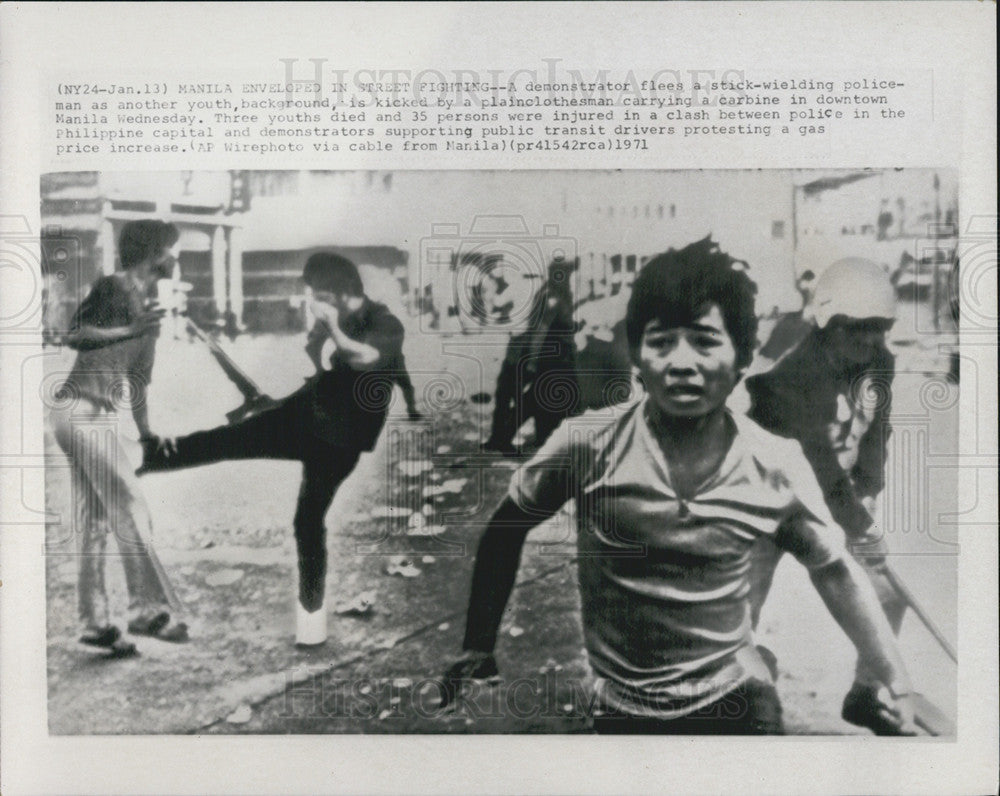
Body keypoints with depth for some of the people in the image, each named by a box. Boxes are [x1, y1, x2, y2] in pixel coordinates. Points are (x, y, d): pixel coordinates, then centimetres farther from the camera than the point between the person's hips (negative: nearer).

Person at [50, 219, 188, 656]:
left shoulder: (148, 306, 19)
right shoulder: (112, 288, -7)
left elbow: (138, 378, 24)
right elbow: (72, 336, -20)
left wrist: (146, 433, 22)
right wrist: (129, 330, -24)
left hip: (99, 419, 9)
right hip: (79, 410, -9)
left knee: (96, 522, 9)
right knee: (130, 506, -12)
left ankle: (95, 622, 15)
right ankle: (148, 608, -9)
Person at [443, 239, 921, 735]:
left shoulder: (777, 468, -12)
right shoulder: (587, 445, -17)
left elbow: (835, 571, 4)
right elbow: (504, 532, -2)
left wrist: (897, 682, 4)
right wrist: (478, 649, -1)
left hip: (736, 698, 0)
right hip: (618, 710, 0)